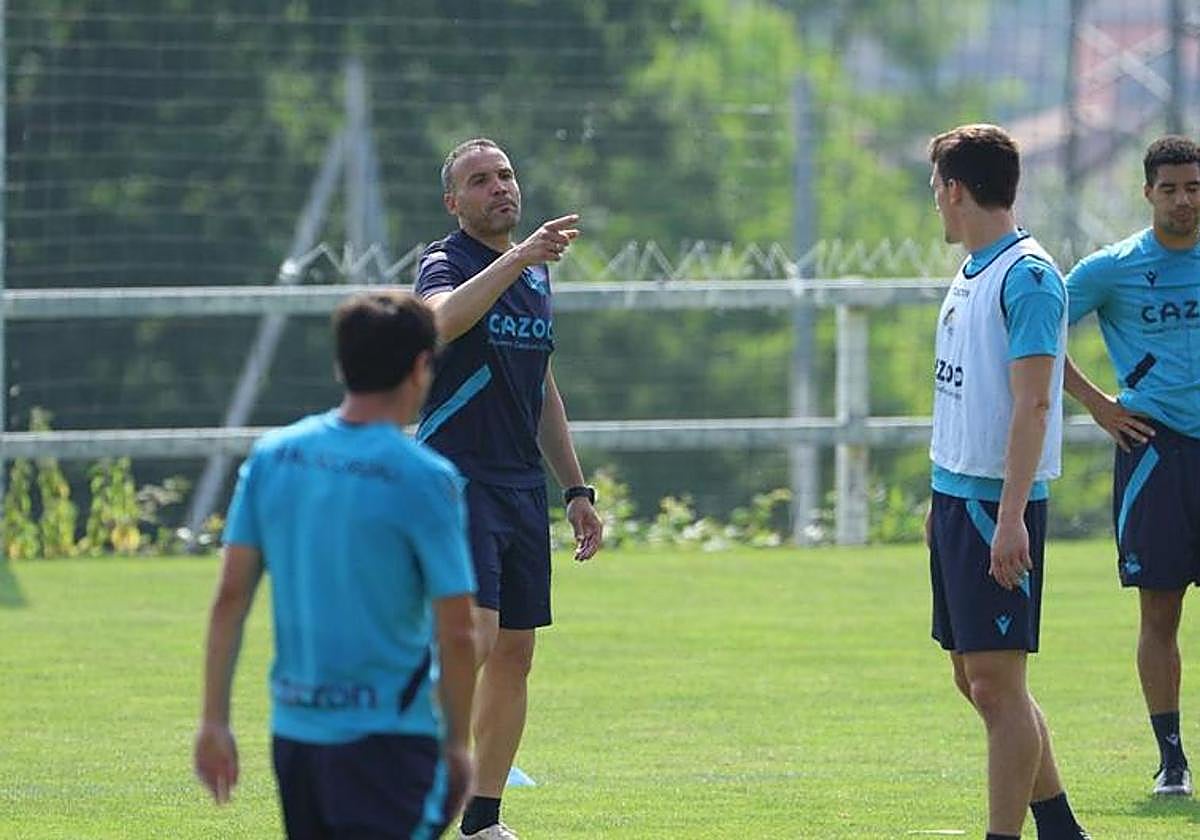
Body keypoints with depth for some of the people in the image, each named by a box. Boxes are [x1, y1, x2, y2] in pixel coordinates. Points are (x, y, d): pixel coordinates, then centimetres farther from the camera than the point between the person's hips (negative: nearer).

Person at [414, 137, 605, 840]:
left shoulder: (536, 274, 17)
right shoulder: (446, 262, -6)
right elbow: (442, 321, -32)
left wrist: (577, 489, 22)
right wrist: (517, 257, -40)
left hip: (524, 485, 8)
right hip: (458, 479, -7)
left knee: (514, 656, 6)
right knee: (471, 639, -20)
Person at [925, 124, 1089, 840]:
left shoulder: (1028, 276, -14)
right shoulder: (972, 275, 15)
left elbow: (1032, 401, -19)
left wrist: (1009, 515, -24)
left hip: (998, 505, -10)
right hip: (957, 495, 10)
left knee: (997, 682, -8)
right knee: (977, 680, 13)